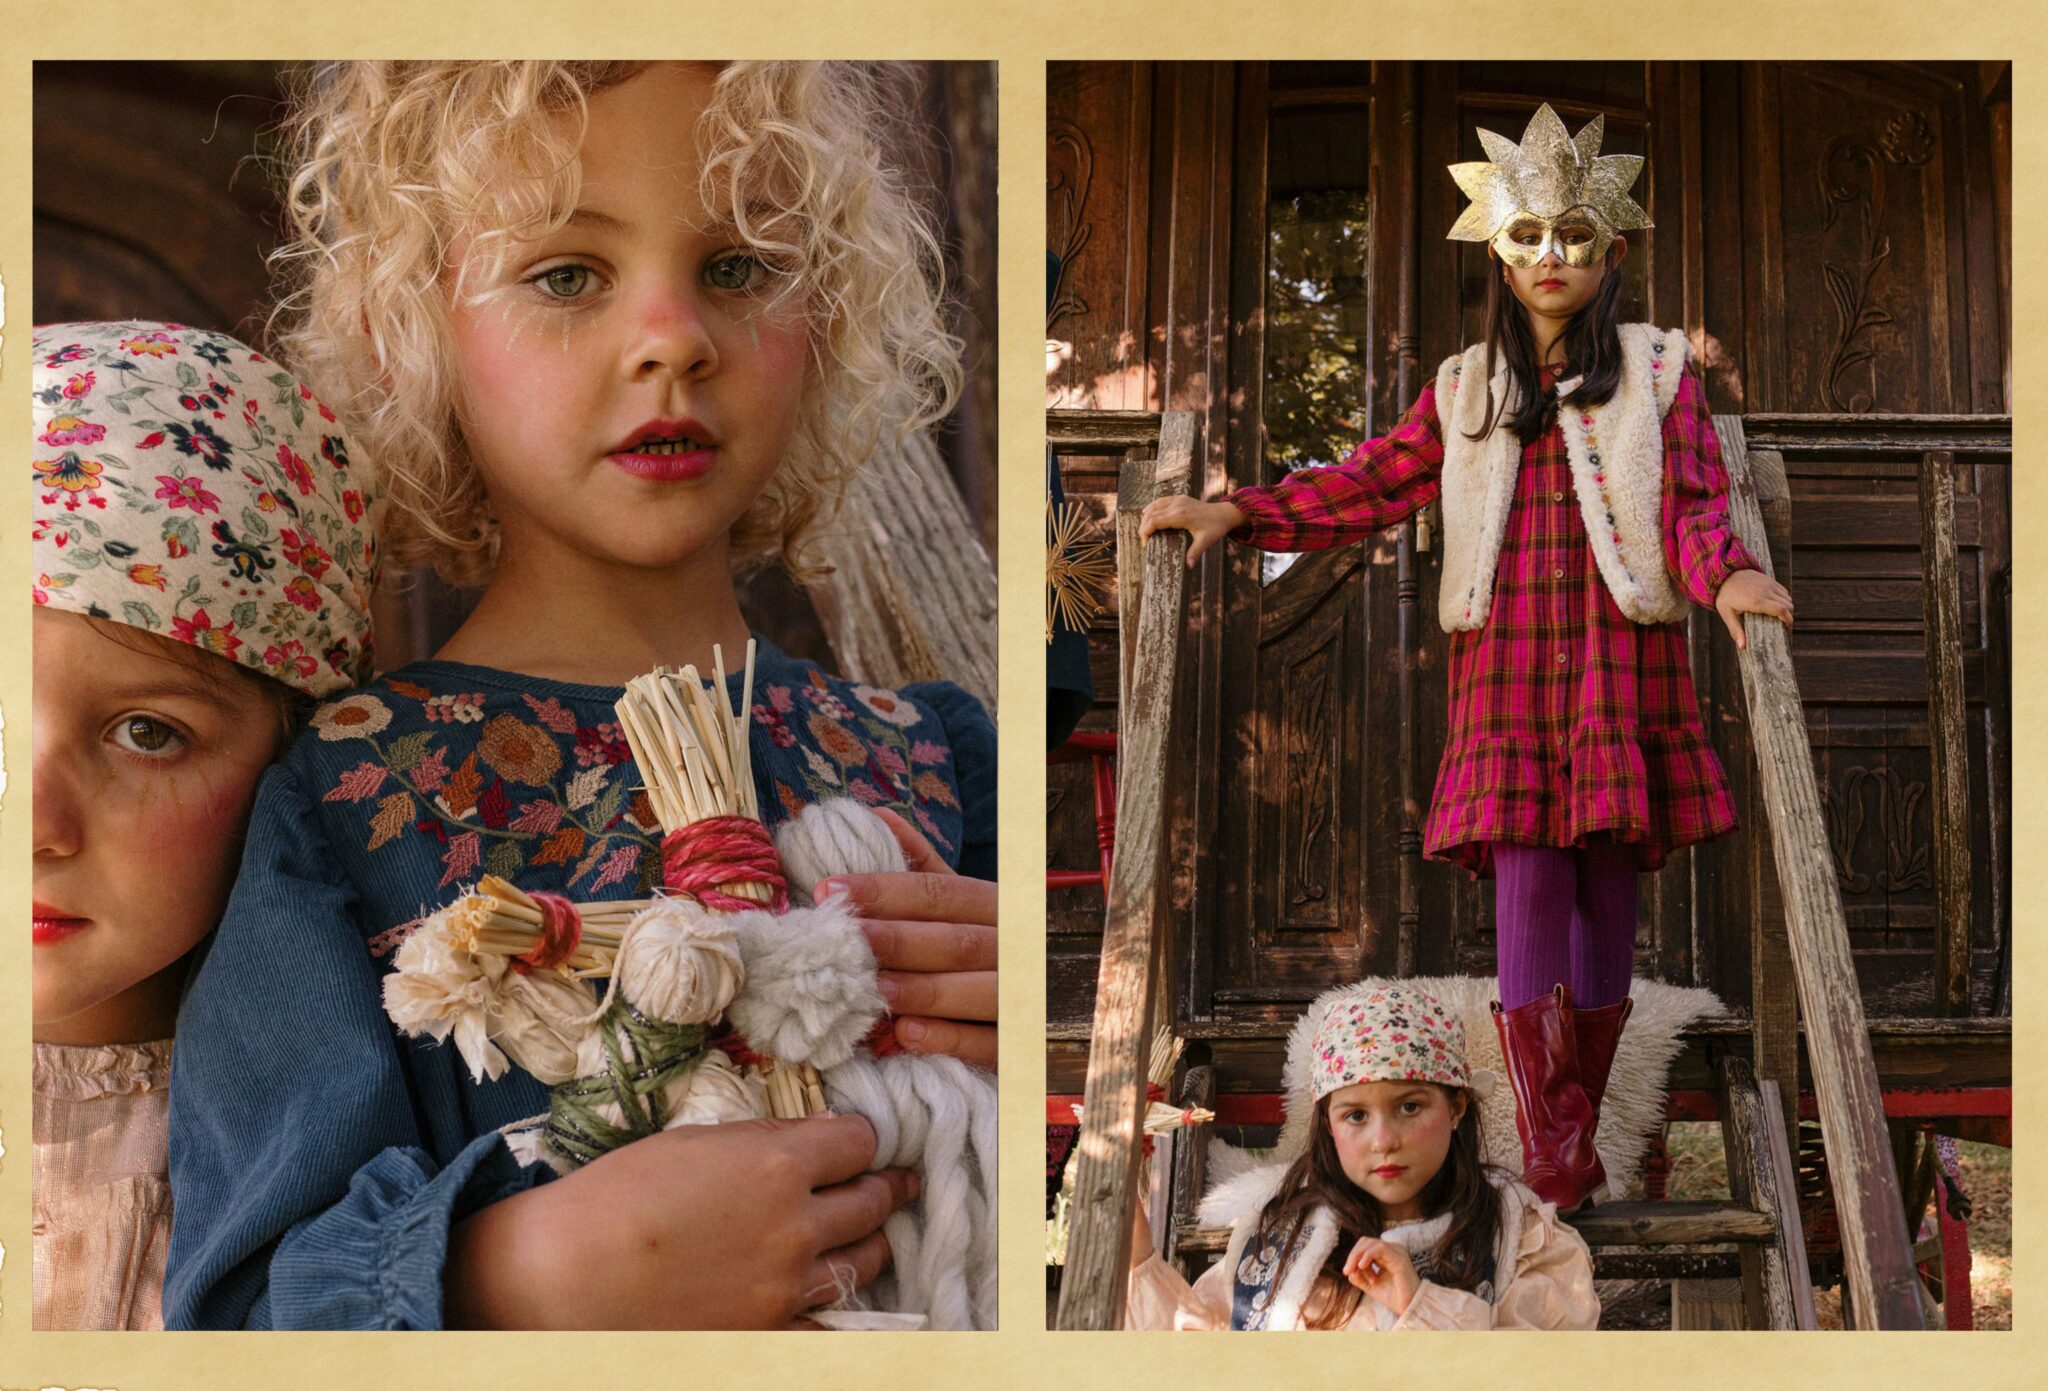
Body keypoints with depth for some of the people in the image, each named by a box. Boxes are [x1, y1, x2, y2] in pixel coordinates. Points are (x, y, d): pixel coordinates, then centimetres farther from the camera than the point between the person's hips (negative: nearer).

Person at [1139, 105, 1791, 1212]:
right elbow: (1370, 482, 15)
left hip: (1621, 663, 0)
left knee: (1607, 889, 2)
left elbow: (1693, 507, 1)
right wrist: (1236, 514, 4)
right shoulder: (1464, 388, 15)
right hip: (1506, 665, 1)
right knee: (1526, 884, -10)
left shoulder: (1658, 372, 9)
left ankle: (1576, 1133, 14)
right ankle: (1552, 1155, -10)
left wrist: (1726, 578, -21)